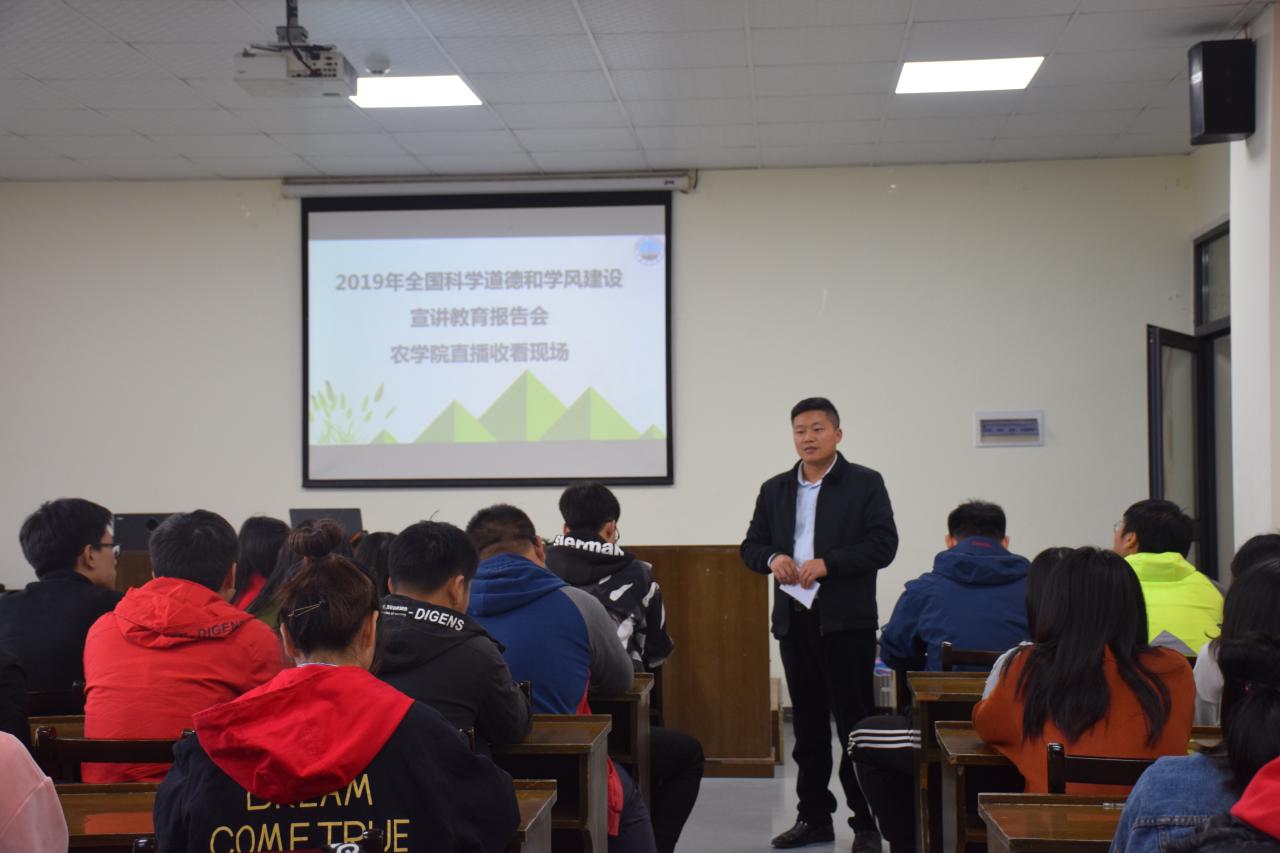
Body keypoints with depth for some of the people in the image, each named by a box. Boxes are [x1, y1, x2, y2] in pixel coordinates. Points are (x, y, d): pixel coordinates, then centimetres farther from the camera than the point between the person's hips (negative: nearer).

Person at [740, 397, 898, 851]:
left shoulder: (865, 484, -1)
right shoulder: (774, 489, 13)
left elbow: (883, 544, -10)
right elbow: (750, 545, 14)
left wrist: (828, 563, -19)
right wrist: (772, 558, -9)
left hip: (847, 622, -5)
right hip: (794, 621, 5)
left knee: (855, 724, -2)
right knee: (807, 724, 12)